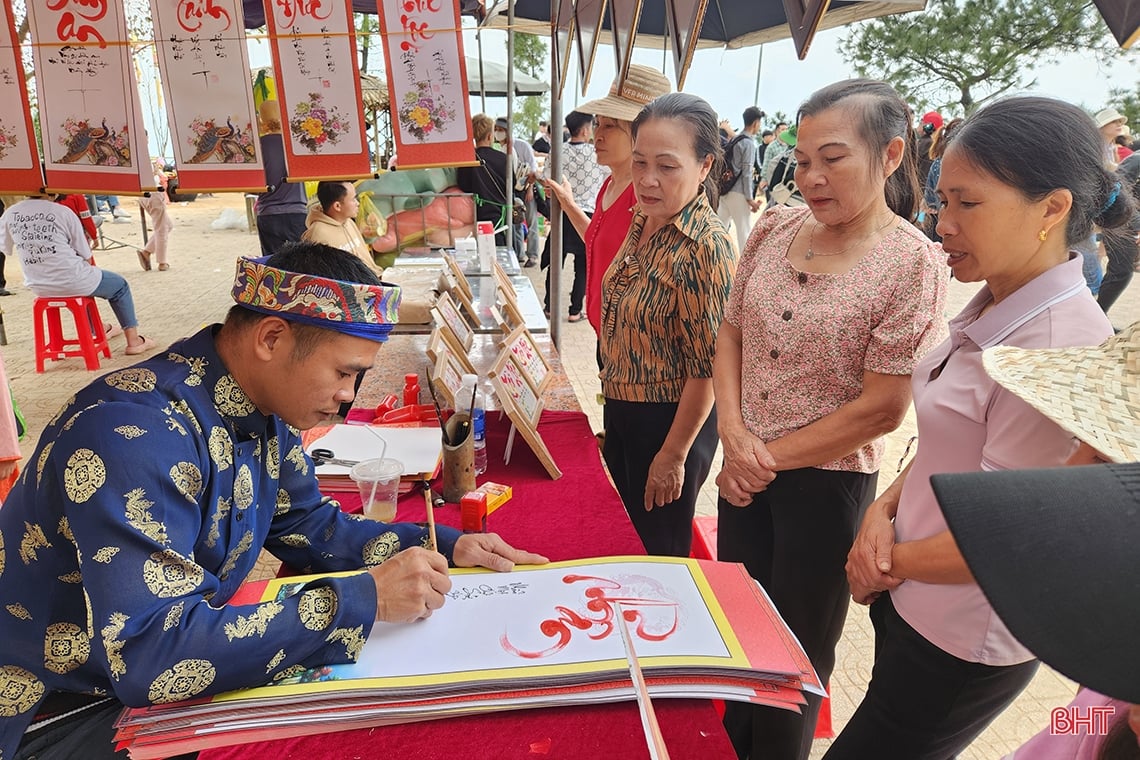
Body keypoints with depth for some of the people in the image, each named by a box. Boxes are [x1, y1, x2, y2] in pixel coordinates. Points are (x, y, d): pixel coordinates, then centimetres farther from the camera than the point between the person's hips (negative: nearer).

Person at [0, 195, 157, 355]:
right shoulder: (63, 212, -12)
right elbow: (87, 258, -8)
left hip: (36, 287, 6)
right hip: (71, 283, -6)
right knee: (120, 286, 19)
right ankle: (133, 341, 15)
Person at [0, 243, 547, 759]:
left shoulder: (262, 406, -5)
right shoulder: (137, 434, -32)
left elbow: (309, 524, 7)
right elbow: (149, 656, -37)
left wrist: (444, 547, -6)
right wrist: (363, 601, -35)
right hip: (62, 711, -7)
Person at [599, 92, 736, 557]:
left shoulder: (707, 248, -25)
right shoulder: (643, 221, 1)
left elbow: (707, 369, -22)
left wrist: (673, 455, -16)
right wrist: (614, 405, 15)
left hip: (671, 421, -8)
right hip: (621, 410, 8)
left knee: (661, 551, 14)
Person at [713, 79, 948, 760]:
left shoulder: (913, 263, -16)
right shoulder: (776, 229, -1)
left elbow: (881, 409, -17)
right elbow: (732, 333, 5)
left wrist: (771, 458, -12)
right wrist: (734, 431, -9)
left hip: (828, 481, -5)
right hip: (745, 470, 5)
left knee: (797, 651, 16)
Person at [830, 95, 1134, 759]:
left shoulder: (1062, 351, -27)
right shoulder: (992, 309, 0)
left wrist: (889, 565, -9)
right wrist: (885, 510, -6)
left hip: (962, 645, -7)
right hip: (910, 600, 7)